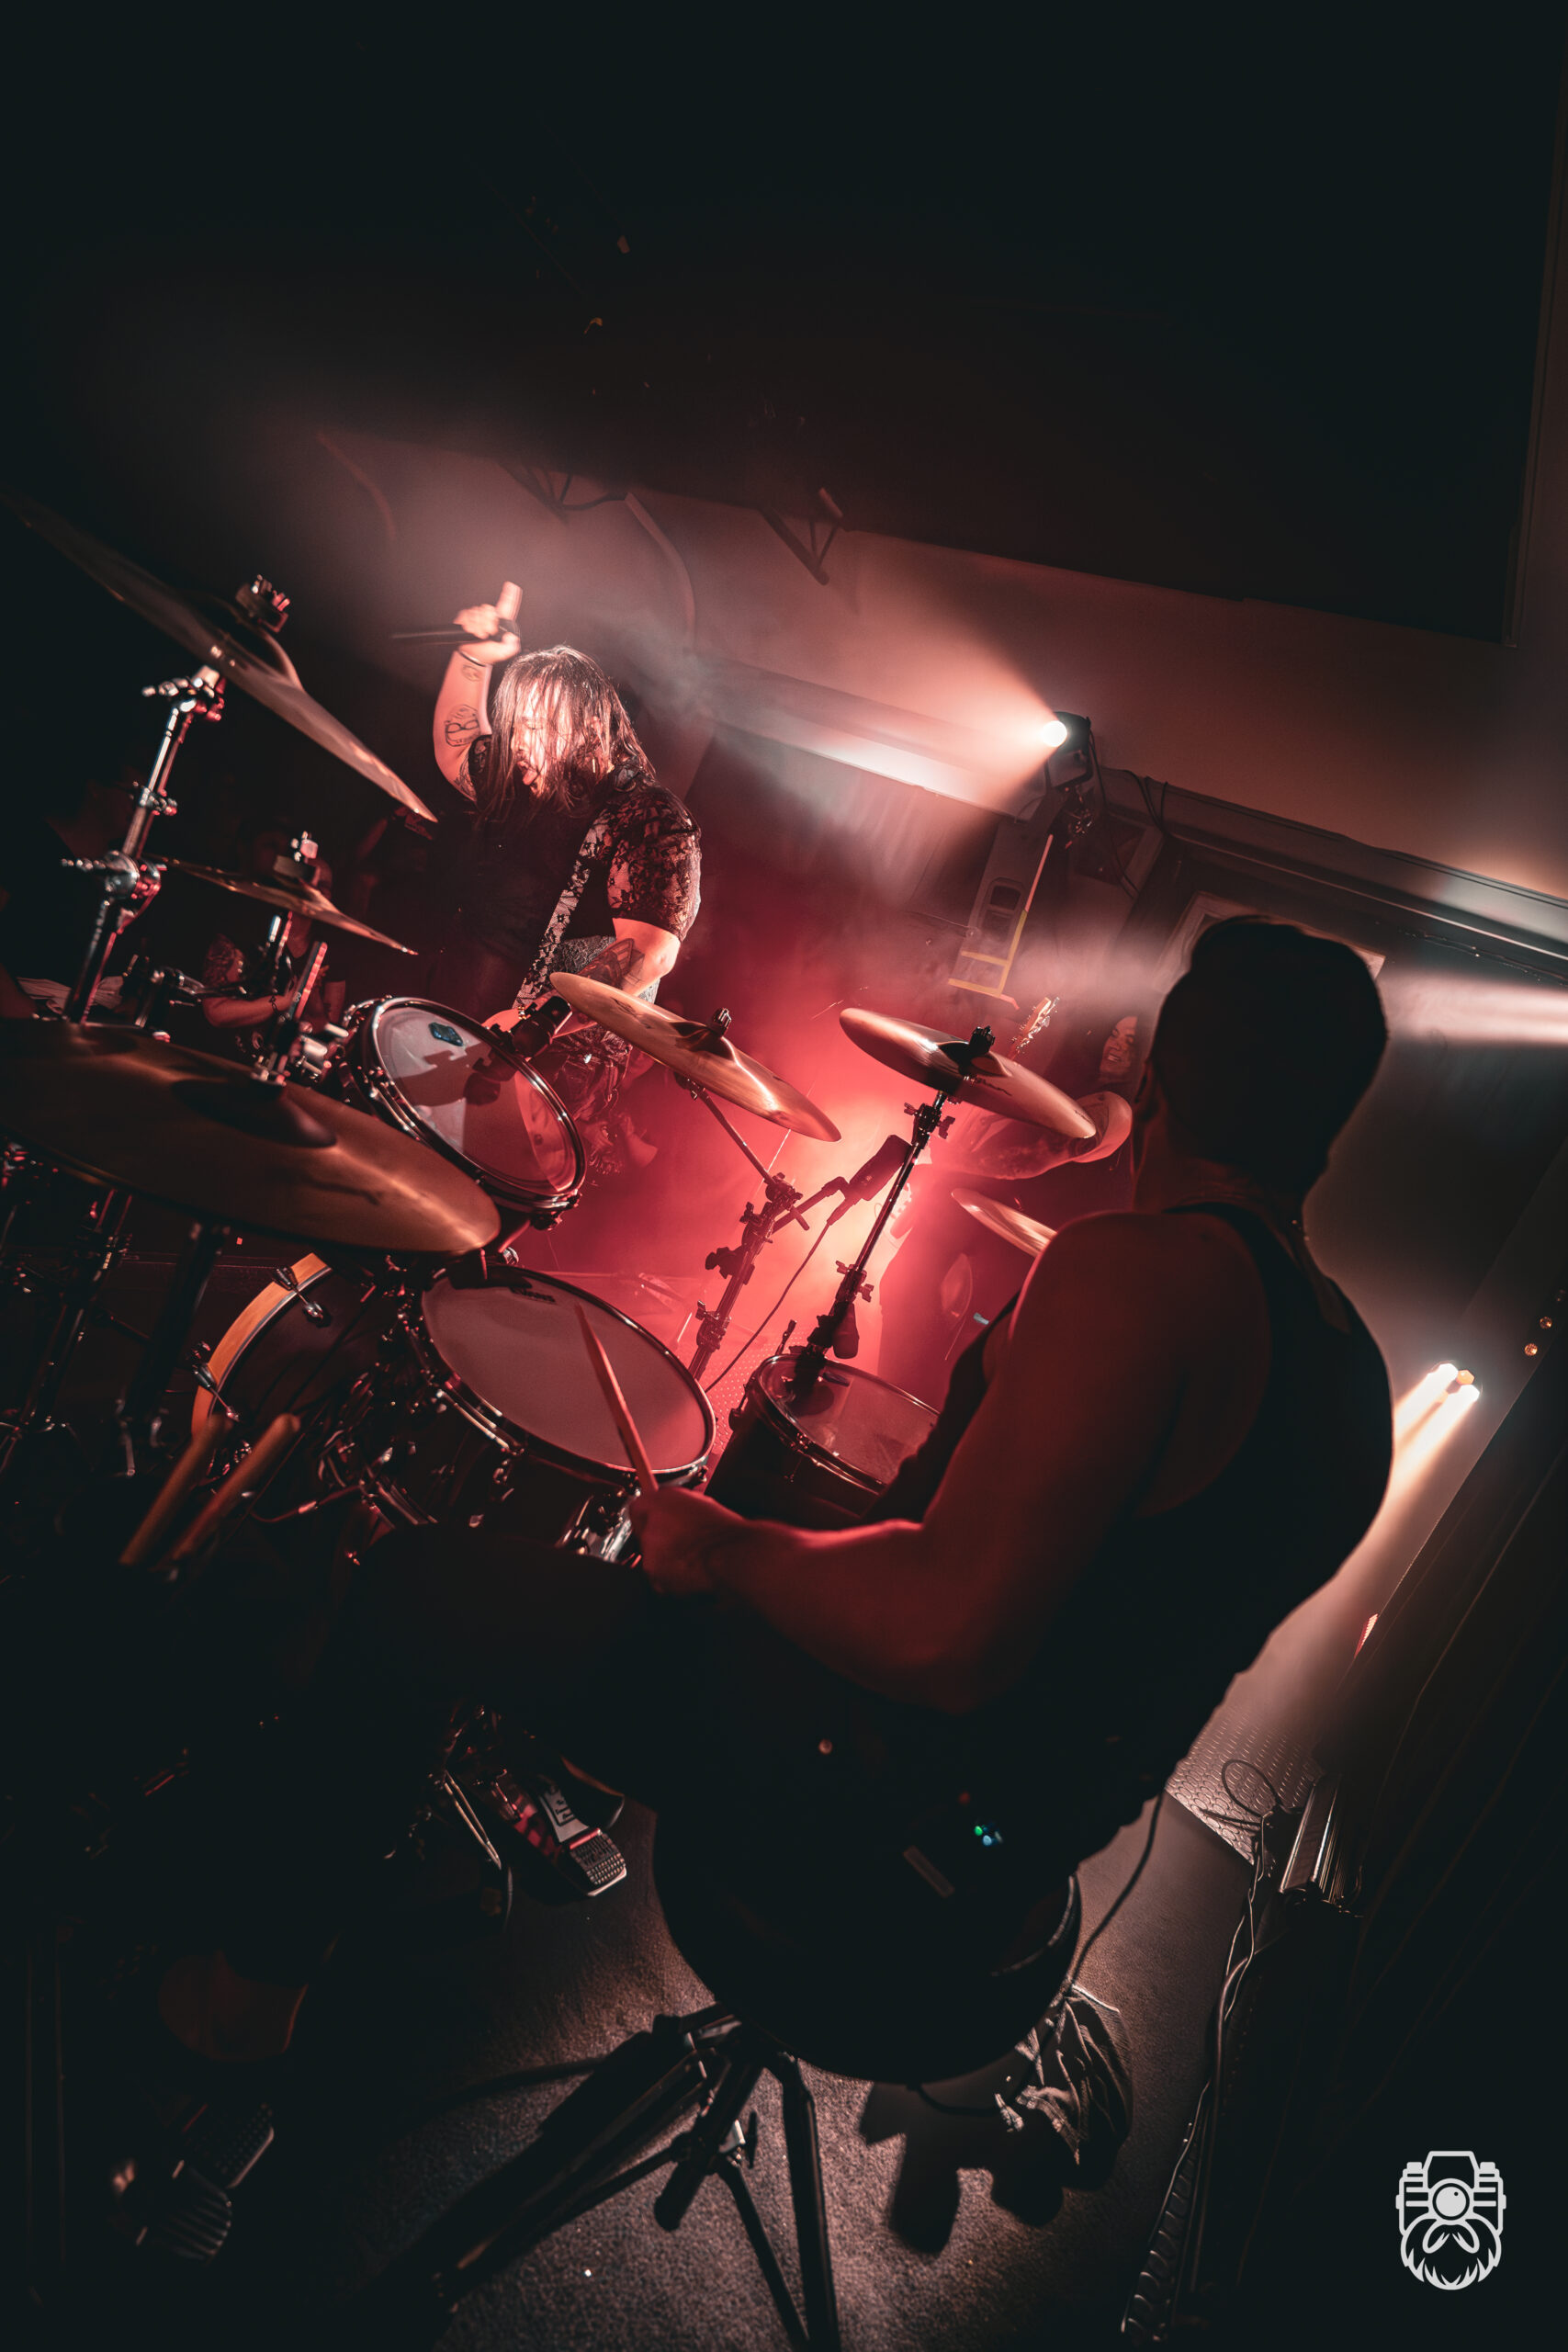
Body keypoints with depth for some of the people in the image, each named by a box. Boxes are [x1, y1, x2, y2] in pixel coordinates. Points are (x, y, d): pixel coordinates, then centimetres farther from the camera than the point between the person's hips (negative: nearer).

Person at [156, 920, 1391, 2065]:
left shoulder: (1141, 1267, -26)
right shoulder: (1356, 1362, 2)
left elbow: (948, 1637, -32)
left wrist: (725, 1547, -16)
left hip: (892, 1830, -9)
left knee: (417, 1580, 2)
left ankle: (250, 1981, 22)